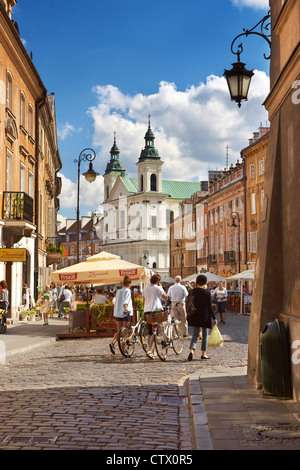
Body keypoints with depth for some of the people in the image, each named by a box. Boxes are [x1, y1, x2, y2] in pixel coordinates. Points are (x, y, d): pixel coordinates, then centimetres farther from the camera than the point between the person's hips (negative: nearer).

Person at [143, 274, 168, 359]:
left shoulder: (145, 288, 12)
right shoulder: (158, 288, -4)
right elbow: (166, 297, 5)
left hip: (147, 311, 6)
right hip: (156, 310, -6)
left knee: (150, 332, 14)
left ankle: (150, 350, 18)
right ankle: (150, 351, -20)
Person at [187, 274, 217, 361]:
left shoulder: (192, 291, -1)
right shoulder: (207, 293, -9)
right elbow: (210, 307, -9)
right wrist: (214, 318, -2)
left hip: (194, 316, 3)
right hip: (205, 316, -3)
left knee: (195, 335, 6)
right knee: (205, 335, 11)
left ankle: (192, 350, -16)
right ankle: (203, 353, 13)